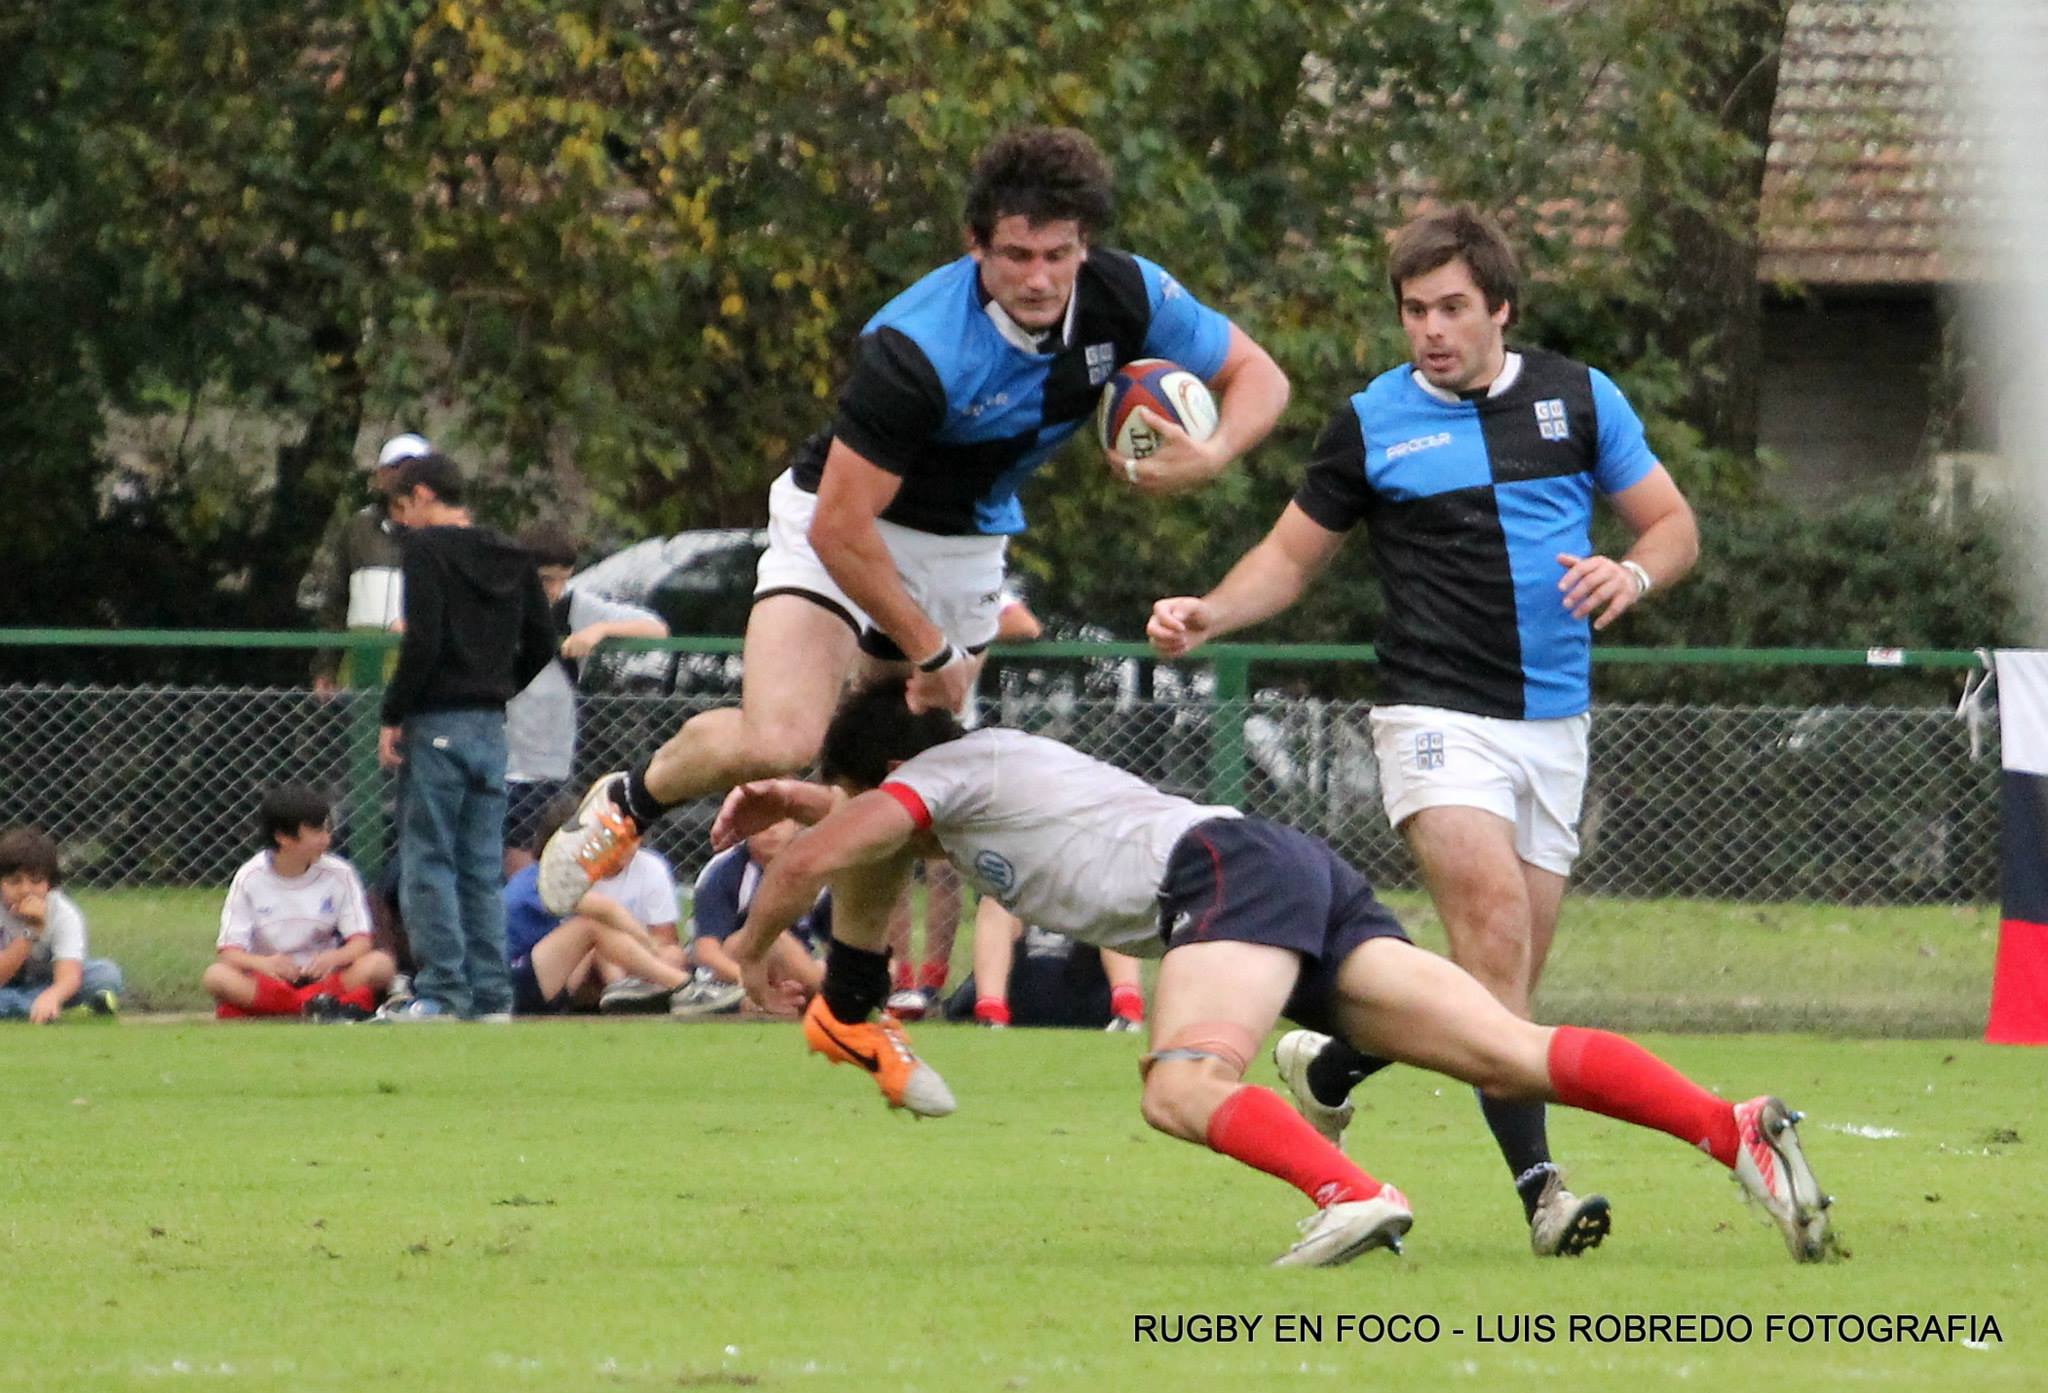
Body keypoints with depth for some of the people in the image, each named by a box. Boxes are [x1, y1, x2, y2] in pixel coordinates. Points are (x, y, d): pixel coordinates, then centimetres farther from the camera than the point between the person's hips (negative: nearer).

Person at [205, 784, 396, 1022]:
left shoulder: (339, 874, 2)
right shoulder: (250, 878, -1)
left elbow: (360, 941, -3)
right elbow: (228, 951, -7)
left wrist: (334, 957, -27)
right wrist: (262, 963, -30)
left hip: (323, 979, 1)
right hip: (268, 983, -1)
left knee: (380, 964, -26)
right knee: (215, 976, -33)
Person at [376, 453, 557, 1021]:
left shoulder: (426, 549, -8)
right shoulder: (511, 558, 13)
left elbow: (422, 642, -17)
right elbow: (541, 645, 14)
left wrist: (392, 717, -11)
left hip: (438, 722, -7)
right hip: (491, 728, 7)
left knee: (427, 861, -4)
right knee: (482, 867, 10)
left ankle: (441, 989, -9)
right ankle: (491, 994, 7)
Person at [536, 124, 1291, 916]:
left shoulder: (1126, 298, -18)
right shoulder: (918, 349, -35)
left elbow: (1257, 376, -4)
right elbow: (839, 527, -30)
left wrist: (1212, 455, -27)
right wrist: (931, 651, -19)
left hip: (969, 546, 6)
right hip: (842, 532, -6)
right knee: (777, 741, -24)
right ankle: (629, 801, 4)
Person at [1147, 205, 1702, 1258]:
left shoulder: (1578, 398, 7)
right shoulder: (1371, 423, 3)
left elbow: (1674, 526, 12)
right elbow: (1292, 555, 13)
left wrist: (1630, 575, -10)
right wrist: (1208, 612, -5)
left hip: (1554, 725, 4)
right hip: (1437, 714, -4)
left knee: (1503, 976, 5)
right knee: (1496, 933, -22)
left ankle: (1329, 1064, 28)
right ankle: (1536, 1183, -26)